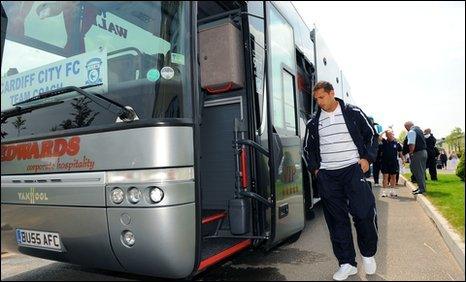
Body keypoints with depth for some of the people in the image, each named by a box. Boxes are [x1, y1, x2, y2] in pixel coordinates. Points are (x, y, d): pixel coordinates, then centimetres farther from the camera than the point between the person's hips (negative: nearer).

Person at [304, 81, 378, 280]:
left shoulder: (353, 113, 3)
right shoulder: (313, 123, 9)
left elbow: (372, 135, 10)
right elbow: (307, 148, 19)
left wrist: (367, 158, -1)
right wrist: (314, 169, 8)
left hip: (353, 170, -2)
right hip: (327, 176, 2)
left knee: (364, 213, -6)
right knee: (337, 220, 3)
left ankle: (368, 254, 21)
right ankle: (347, 263, 14)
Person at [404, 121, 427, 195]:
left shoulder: (411, 132, -14)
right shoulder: (419, 129, 16)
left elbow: (412, 145, -24)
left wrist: (410, 153, -12)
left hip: (418, 153, -9)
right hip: (424, 152, 10)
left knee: (418, 171, -3)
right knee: (421, 171, 16)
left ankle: (421, 189, 1)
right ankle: (422, 187, 25)